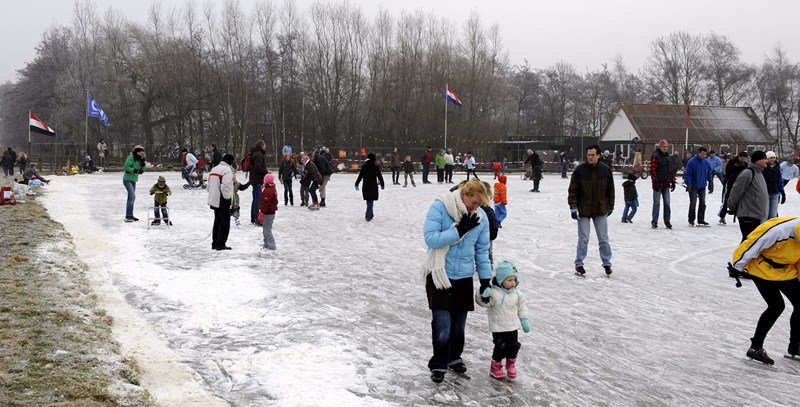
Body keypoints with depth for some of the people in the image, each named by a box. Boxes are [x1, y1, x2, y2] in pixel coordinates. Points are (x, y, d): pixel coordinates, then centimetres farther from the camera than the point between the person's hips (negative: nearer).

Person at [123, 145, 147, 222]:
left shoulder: (139, 159, 9)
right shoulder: (131, 157, -14)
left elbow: (142, 170, 7)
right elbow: (126, 167, -21)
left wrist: (143, 163, -8)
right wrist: (134, 170, -27)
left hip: (133, 181, 9)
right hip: (127, 180, -9)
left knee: (131, 197, 13)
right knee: (132, 196, -18)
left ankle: (129, 215, 22)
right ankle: (128, 216, -18)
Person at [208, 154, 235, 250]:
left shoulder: (214, 169, 15)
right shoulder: (227, 170, -14)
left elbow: (209, 185, 20)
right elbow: (225, 186, -24)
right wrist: (227, 198, -14)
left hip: (214, 200, 9)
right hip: (223, 201, -9)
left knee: (217, 221, 17)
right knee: (225, 222, -3)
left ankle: (215, 243, 20)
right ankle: (220, 244, -3)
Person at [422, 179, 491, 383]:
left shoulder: (481, 217, -1)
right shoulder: (439, 207, -13)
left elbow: (482, 251, 7)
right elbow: (431, 238, -21)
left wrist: (486, 281, 6)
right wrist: (460, 230, -24)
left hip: (464, 277, 4)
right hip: (439, 275, -4)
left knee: (459, 324, 13)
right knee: (442, 324, -8)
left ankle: (454, 358, 35)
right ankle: (438, 365, 9)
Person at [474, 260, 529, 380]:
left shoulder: (516, 293, 1)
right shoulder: (494, 292, -19)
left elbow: (521, 306, 15)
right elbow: (483, 302, -27)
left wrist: (524, 319, 14)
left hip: (513, 326, 6)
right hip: (498, 328, -5)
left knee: (514, 346, 13)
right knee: (500, 347, -2)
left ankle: (511, 364, 38)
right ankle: (495, 367, 18)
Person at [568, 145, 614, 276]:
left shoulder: (606, 170, -2)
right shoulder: (580, 170, -10)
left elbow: (610, 190, 9)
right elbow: (573, 190, -6)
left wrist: (610, 206, 12)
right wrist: (573, 207, -11)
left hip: (601, 211, 2)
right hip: (583, 210, -2)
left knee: (604, 239, 9)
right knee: (583, 239, 2)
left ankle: (607, 263, 22)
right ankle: (579, 264, 13)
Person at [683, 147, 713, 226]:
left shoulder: (706, 162, 4)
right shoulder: (692, 162, -14)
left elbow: (709, 172, 16)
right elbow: (687, 174, -15)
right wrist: (688, 185, -21)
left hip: (702, 186, 6)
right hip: (693, 187, -6)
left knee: (702, 203, 8)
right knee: (693, 203, -4)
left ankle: (701, 219, 17)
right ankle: (691, 220, 5)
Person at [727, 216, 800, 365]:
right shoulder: (777, 230, -34)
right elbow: (750, 246, -24)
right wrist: (737, 267, -13)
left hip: (786, 272, 7)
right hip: (762, 269, -7)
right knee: (776, 307, -14)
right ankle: (755, 348, -3)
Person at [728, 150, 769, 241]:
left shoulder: (759, 173, 15)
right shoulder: (747, 174, -17)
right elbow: (736, 192, -16)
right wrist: (732, 208, -5)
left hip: (758, 216, 10)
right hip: (748, 216, -10)